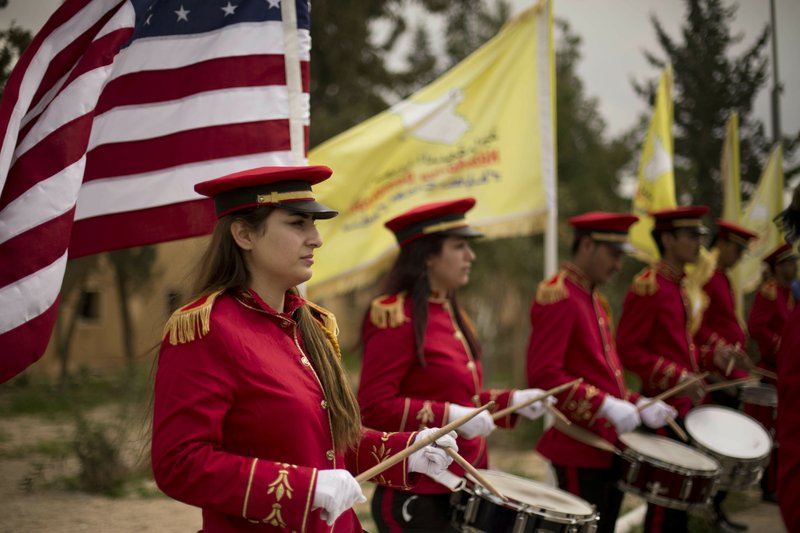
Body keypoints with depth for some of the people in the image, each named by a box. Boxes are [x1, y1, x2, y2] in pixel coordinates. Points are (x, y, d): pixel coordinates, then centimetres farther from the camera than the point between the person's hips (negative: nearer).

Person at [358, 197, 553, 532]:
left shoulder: (449, 313, 13)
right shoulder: (396, 317, -14)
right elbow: (373, 407, -19)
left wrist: (511, 401, 6)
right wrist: (449, 417, -25)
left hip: (462, 487, 9)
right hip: (417, 495, -9)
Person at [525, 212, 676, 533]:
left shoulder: (595, 299, 16)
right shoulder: (557, 296, -14)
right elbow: (543, 375, -24)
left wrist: (637, 403, 9)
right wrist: (606, 405, -26)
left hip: (610, 443, 10)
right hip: (581, 448, -10)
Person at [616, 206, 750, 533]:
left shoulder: (678, 286, 14)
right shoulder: (648, 286, -14)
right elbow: (628, 350, -18)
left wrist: (713, 358, 7)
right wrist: (677, 377, -25)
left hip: (684, 407, 9)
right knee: (665, 501, -3)